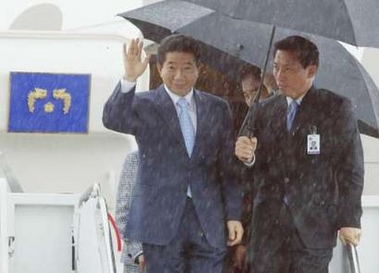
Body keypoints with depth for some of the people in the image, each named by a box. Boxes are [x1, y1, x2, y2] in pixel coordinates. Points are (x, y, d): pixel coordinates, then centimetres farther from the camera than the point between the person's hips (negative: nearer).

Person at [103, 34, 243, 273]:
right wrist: (129, 79, -34)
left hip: (208, 221, 3)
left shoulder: (217, 108, 10)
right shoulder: (144, 105, 0)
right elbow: (112, 121, -21)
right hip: (161, 220, -3)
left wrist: (233, 215, 6)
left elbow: (228, 167, 11)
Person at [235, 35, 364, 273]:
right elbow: (261, 167, 14)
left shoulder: (337, 108, -3)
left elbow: (351, 168, -4)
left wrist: (349, 220, -7)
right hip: (269, 223, 3)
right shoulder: (267, 109, 10)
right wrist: (249, 156, -9)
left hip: (314, 225, -3)